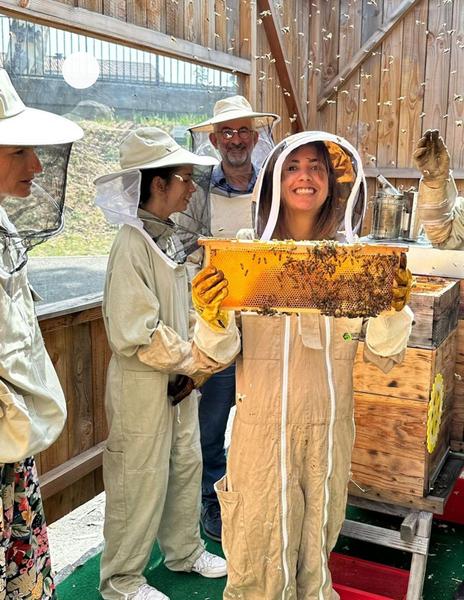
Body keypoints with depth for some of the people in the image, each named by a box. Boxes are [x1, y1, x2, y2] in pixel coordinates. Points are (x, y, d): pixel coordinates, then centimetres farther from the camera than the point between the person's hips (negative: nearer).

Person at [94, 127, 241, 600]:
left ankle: (184, 551, 41)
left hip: (180, 378, 8)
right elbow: (134, 333, -24)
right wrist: (192, 361, -13)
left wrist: (194, 359, -1)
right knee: (140, 481, 6)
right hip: (142, 383, -8)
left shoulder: (169, 237, 7)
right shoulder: (132, 244, -20)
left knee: (186, 466, 20)